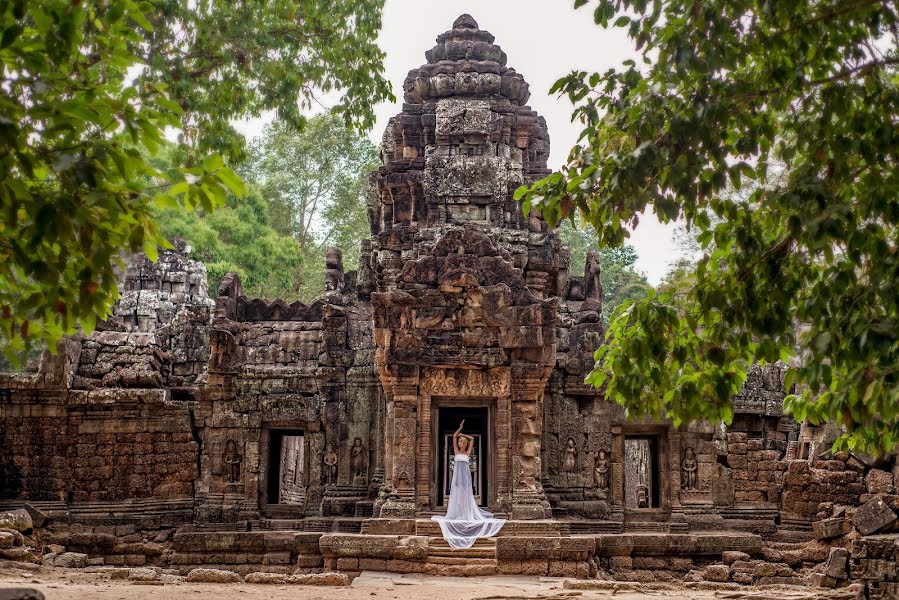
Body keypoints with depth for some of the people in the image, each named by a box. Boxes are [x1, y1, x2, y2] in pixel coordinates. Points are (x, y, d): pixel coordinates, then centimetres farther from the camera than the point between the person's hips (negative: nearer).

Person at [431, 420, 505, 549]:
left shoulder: (467, 453, 9)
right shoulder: (456, 451, 9)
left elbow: (472, 439, 12)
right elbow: (454, 436, 6)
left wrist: (462, 434, 18)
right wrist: (460, 427, 7)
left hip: (465, 475, 0)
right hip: (457, 475, 0)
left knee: (466, 495, -1)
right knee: (456, 495, -2)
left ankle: (467, 514, -1)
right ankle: (457, 514, -2)